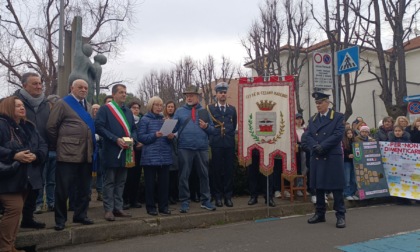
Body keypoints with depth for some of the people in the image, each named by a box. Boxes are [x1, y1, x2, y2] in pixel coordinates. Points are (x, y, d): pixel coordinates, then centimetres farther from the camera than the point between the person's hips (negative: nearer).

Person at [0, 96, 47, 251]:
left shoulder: (29, 127, 13)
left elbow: (43, 145, 9)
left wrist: (36, 155, -11)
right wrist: (14, 155, -26)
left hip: (26, 178, 7)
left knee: (16, 210, 12)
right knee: (14, 209, -13)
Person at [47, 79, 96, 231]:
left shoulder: (88, 106, 17)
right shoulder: (63, 104, -2)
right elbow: (51, 126, -5)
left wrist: (92, 147, 12)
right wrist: (58, 146, 0)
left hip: (86, 154, 6)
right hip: (68, 153, -6)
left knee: (84, 188, 12)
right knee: (63, 188, 2)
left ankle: (80, 215, 25)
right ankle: (60, 219, 14)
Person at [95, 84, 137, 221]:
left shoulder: (128, 111, 17)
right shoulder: (105, 109, -3)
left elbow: (134, 128, 17)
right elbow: (99, 126, -13)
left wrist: (133, 139, -5)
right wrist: (115, 139, -20)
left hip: (125, 151, 6)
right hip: (111, 151, -6)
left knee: (121, 181, 11)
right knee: (109, 181, 2)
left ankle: (118, 208, 19)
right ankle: (108, 209, 9)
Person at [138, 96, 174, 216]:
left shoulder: (164, 119, 15)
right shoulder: (145, 119, 1)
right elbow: (140, 137, -6)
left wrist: (171, 137, -4)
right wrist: (154, 135, -19)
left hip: (165, 156, 4)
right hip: (150, 156, -4)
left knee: (164, 182, 6)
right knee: (150, 182, 2)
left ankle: (163, 206, 16)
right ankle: (151, 206, 13)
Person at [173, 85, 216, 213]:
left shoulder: (204, 111, 12)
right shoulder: (179, 111, 9)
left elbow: (212, 129, 10)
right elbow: (174, 127, 2)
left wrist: (206, 127, -9)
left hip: (202, 148, 1)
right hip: (184, 148, -1)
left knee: (204, 175, 7)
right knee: (184, 176, 3)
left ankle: (205, 200, 19)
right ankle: (184, 202, 13)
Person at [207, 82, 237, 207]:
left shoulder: (232, 109, 12)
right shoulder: (210, 108, 5)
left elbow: (234, 125, 16)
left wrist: (228, 134, 9)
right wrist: (213, 136, 4)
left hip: (229, 144, 2)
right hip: (216, 144, -2)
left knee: (229, 170, 3)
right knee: (217, 170, 1)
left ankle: (228, 196, 12)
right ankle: (218, 196, 11)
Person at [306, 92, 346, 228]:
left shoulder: (338, 117, 1)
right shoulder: (312, 119, 15)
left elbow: (338, 135, -11)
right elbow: (308, 136, 6)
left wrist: (322, 146, -17)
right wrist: (315, 146, -13)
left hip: (333, 157, -5)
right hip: (316, 157, 5)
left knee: (336, 187, -2)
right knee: (318, 186, 10)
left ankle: (340, 215, 7)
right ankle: (320, 213, 21)